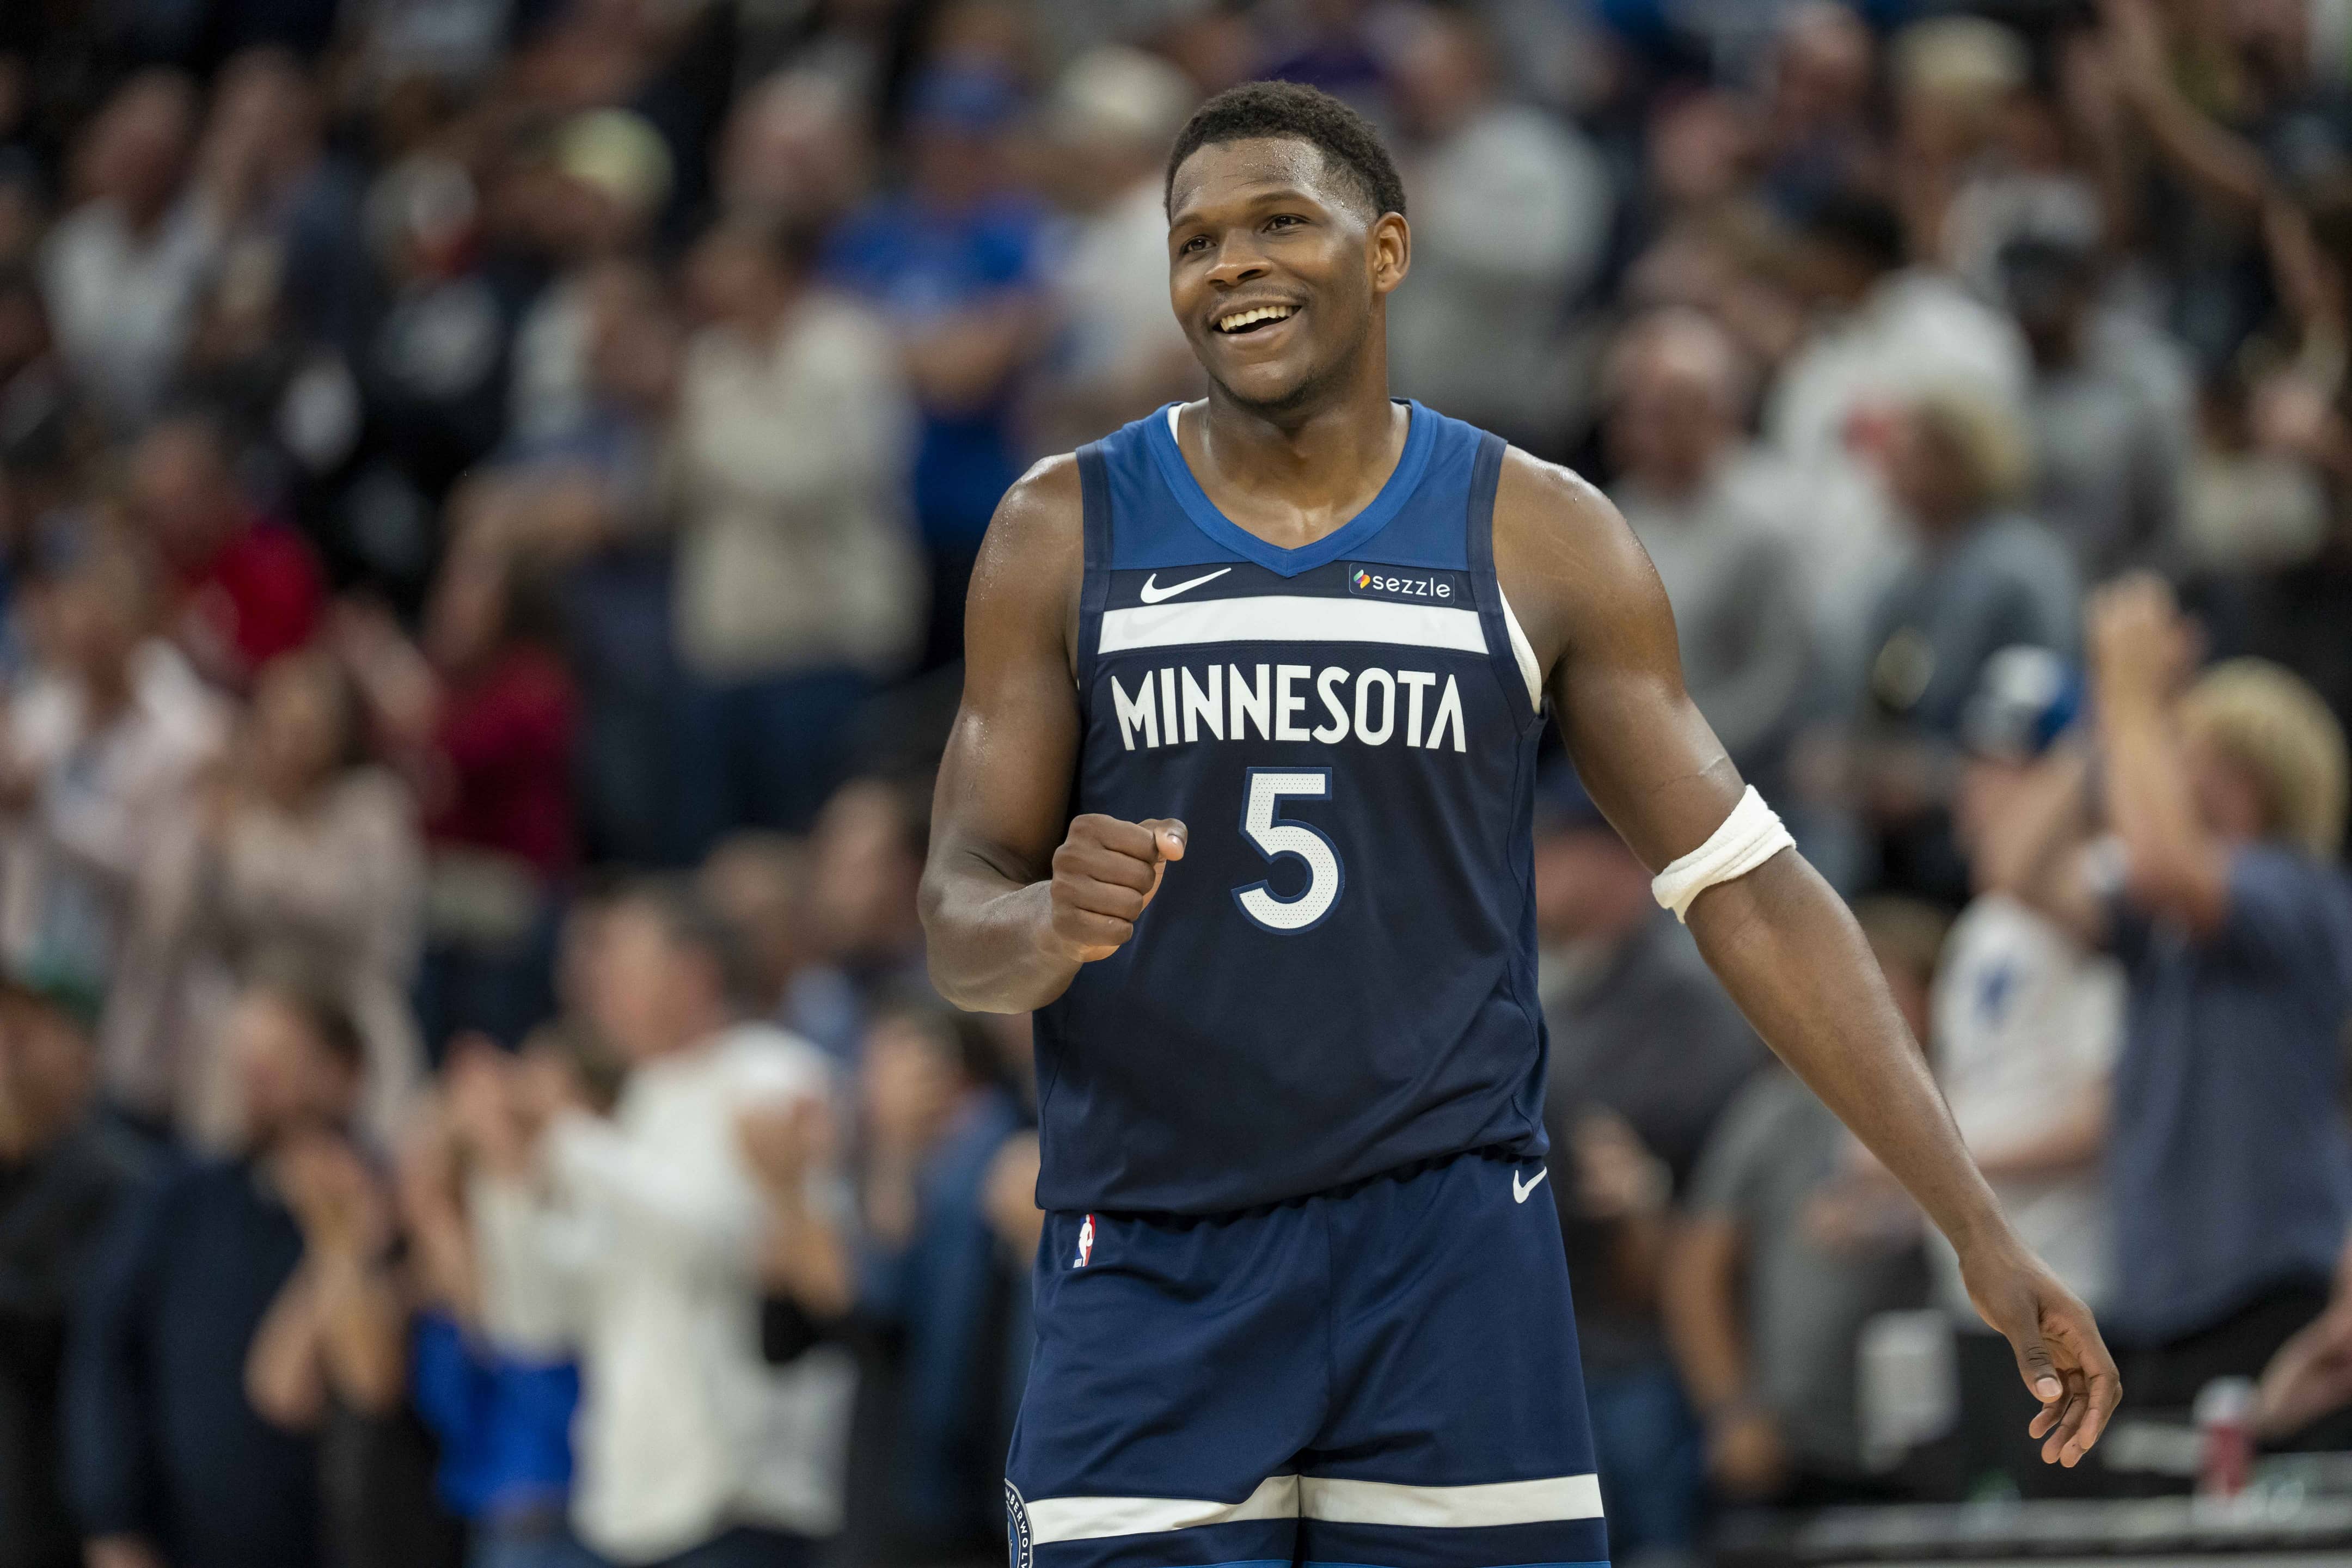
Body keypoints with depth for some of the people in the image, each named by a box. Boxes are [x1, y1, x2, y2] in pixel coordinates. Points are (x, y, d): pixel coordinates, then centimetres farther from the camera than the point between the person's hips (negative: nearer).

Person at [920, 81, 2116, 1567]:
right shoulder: (1067, 533, 4)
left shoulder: (1540, 538, 3)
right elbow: (960, 924, 3)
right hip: (1151, 1263, 0)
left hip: (1453, 1244, 0)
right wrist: (1051, 926, -24)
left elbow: (1748, 888, 4)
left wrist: (1983, 1230, -1)